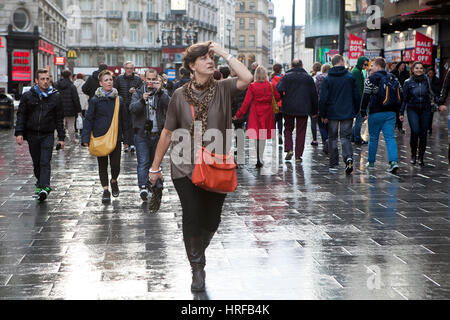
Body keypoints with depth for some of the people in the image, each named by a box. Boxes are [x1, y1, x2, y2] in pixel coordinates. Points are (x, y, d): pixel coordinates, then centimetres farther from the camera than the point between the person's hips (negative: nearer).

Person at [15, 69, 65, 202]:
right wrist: (19, 133, -7)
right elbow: (21, 115, 4)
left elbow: (59, 118, 7)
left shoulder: (55, 96, 3)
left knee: (45, 162, -13)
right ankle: (40, 183, 29)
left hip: (48, 135, -2)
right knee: (36, 162, 11)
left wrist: (61, 137, 4)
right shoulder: (27, 96, 2)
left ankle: (44, 187, -21)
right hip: (32, 134, 2)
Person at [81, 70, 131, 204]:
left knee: (115, 164, -1)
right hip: (99, 138, -1)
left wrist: (126, 139, 6)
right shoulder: (95, 100, -2)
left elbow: (125, 120, 8)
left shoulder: (118, 100, 4)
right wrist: (85, 138, -8)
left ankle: (114, 181, 29)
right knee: (102, 165, 6)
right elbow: (88, 120, -1)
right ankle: (105, 189, 17)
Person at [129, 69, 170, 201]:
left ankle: (150, 182, 28)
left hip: (157, 134, 2)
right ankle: (143, 187, -20)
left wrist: (160, 91, -28)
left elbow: (168, 104, -16)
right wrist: (142, 100, -30)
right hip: (142, 134, -2)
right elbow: (133, 108, -12)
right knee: (143, 162, -12)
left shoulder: (162, 93, 5)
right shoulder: (138, 93, 5)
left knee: (155, 162, 12)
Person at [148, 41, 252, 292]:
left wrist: (224, 53, -13)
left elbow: (247, 78, -21)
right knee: (192, 217, -7)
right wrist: (155, 167, 8)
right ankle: (197, 268, 12)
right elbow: (168, 133, 6)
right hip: (186, 168, -1)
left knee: (212, 220, 8)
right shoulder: (181, 95, 0)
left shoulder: (222, 89, 0)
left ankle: (198, 251, 39)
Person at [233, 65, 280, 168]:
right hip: (267, 113, 2)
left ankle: (259, 159, -9)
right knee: (263, 136, 10)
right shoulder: (270, 85, -4)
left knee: (257, 136, 1)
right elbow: (278, 97, 3)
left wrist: (238, 115, -3)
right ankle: (260, 159, 14)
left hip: (256, 112, -2)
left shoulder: (252, 86, -8)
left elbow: (246, 102, -8)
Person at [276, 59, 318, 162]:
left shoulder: (286, 76, -1)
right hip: (303, 110, 1)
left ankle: (289, 149, -3)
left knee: (288, 129, 16)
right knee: (301, 131, 6)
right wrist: (314, 111, 13)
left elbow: (279, 90, -14)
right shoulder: (308, 77, 5)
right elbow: (314, 95, 7)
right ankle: (298, 155, 4)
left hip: (288, 108, 0)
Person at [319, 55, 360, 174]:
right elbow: (356, 96, 2)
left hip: (332, 113, -1)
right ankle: (348, 157, -19)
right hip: (348, 113, 1)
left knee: (332, 138, 10)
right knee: (346, 137, 6)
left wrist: (323, 115, 2)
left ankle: (334, 164, 11)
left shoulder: (327, 79, -4)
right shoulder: (350, 77, -1)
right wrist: (356, 111, 13)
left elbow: (323, 99, -6)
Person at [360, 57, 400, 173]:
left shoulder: (371, 79, -7)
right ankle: (394, 161, -18)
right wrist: (397, 110, 20)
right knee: (390, 138, -1)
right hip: (390, 113, 4)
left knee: (373, 138, 10)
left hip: (376, 113, -4)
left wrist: (363, 112, -4)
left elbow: (366, 97, -10)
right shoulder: (392, 78, 12)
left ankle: (371, 162, 20)